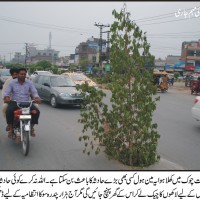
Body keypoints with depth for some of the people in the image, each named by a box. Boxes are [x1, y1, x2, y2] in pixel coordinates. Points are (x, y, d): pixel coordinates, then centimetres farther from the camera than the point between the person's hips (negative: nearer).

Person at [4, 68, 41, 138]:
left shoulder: (29, 83, 7)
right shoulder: (12, 82, 4)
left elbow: (34, 92, 1)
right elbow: (6, 92, -1)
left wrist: (37, 97, -22)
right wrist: (6, 97, -25)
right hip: (14, 102, -1)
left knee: (37, 111, -21)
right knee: (9, 111, -32)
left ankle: (32, 127, 0)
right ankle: (11, 129, -13)